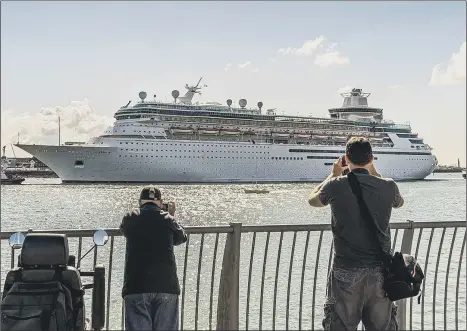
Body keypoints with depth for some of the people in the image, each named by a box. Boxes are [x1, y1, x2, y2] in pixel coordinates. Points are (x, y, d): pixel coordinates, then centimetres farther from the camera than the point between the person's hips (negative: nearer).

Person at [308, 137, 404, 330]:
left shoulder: (337, 186, -9)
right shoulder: (387, 186, -3)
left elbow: (313, 200, 14)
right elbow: (399, 202, 23)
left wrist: (333, 175, 24)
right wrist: (374, 173, 27)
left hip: (346, 272, -2)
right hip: (380, 270, 2)